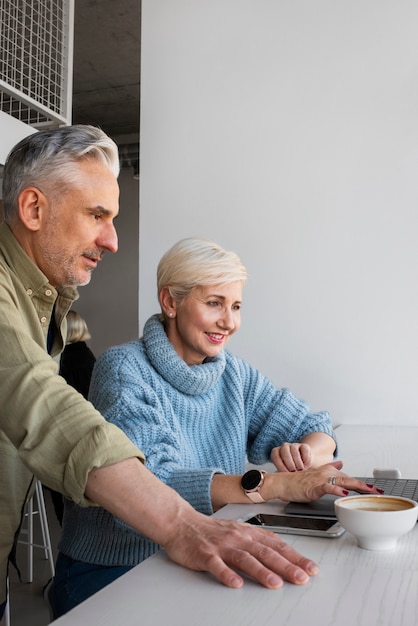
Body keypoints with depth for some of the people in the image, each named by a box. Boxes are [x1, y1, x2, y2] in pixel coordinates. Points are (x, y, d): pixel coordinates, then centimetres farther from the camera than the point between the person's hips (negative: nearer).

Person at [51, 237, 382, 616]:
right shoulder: (124, 370, -14)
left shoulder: (234, 374, 5)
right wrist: (278, 484, -36)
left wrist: (307, 453, -20)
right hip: (110, 573, -5)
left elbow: (315, 429, 5)